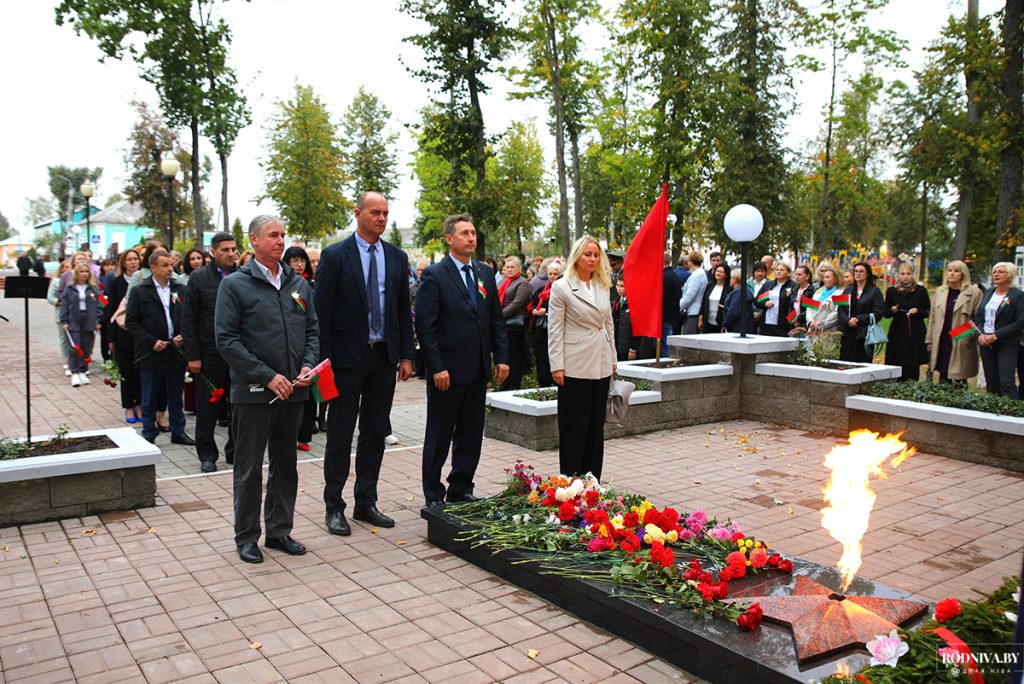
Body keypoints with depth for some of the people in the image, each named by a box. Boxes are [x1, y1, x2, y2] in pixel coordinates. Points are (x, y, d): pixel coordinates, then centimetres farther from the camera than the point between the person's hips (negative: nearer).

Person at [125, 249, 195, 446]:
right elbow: (131, 321, -4)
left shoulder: (181, 290, 7)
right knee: (149, 399, 7)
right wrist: (151, 342, -13)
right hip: (150, 354, -2)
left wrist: (184, 336, -7)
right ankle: (149, 435, 18)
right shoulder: (139, 292, -2)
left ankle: (178, 432, 23)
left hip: (176, 352, 3)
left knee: (176, 396, 12)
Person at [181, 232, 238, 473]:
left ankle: (235, 451, 22)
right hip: (210, 353, -2)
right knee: (207, 407, 7)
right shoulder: (199, 278, -1)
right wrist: (193, 356, -6)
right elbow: (188, 320, -1)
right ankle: (207, 454, 20)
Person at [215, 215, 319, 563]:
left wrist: (307, 366, -5)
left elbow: (312, 330, 13)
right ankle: (246, 537, 19)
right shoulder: (234, 285, -5)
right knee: (249, 468, 6)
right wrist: (267, 376, -17)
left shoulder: (298, 284, 10)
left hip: (293, 390, 5)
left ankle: (279, 530, 26)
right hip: (253, 391, -5)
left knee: (285, 464, 14)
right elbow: (226, 340, -10)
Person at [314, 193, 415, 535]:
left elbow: (404, 310, 10)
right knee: (340, 435, 4)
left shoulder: (397, 257, 8)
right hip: (347, 356, -4)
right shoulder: (335, 255, -5)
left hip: (384, 356, 5)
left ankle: (366, 503, 23)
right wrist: (325, 359, -12)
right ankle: (334, 507, 17)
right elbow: (322, 311, -7)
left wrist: (406, 356, 5)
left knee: (375, 433, 11)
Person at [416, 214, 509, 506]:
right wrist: (437, 367, -16)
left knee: (471, 433, 13)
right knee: (439, 436, 6)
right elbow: (425, 325, -12)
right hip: (447, 370, -6)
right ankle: (433, 496, 19)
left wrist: (501, 358, 4)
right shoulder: (434, 275, -8)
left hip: (477, 370, 6)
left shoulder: (485, 273, 10)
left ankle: (461, 490, 26)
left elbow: (496, 320, 12)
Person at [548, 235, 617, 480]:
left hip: (601, 365, 6)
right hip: (575, 367, -6)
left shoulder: (603, 286, 11)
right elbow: (555, 329, -8)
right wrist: (557, 366, -12)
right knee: (573, 426, 0)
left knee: (596, 425, 11)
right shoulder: (561, 287, -6)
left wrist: (613, 358, 14)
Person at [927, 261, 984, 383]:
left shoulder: (975, 293, -4)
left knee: (960, 380, 1)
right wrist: (930, 341, 12)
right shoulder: (940, 291, 11)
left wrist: (972, 336, -13)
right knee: (943, 379, 9)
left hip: (962, 344, -4)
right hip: (942, 343, 4)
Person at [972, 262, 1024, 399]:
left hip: (1007, 344, -5)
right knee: (991, 382, 9)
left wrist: (996, 336, -16)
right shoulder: (988, 293, 13)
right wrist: (980, 334, -5)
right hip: (985, 342, 5)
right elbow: (977, 316, 12)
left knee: (1007, 383, -12)